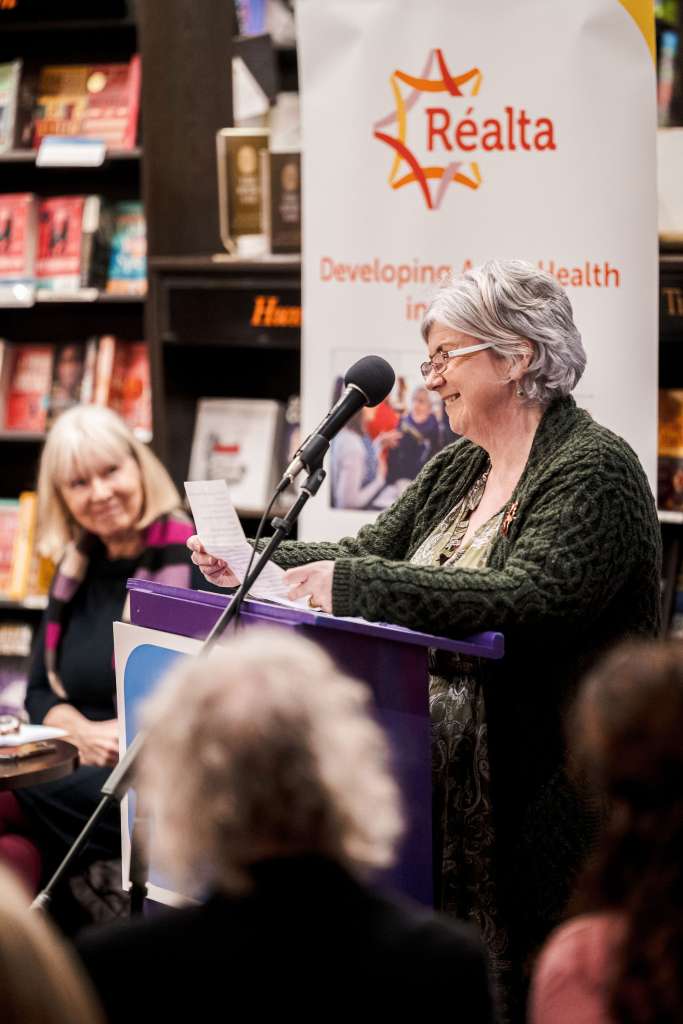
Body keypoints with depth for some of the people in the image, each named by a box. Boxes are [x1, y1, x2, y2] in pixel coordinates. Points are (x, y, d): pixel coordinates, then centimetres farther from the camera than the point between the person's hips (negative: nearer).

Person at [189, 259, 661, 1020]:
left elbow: (526, 599, -26)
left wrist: (352, 583, -30)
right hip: (445, 795, 8)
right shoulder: (455, 471, 16)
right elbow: (368, 554, 14)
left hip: (545, 804, -8)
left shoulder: (594, 471, -12)